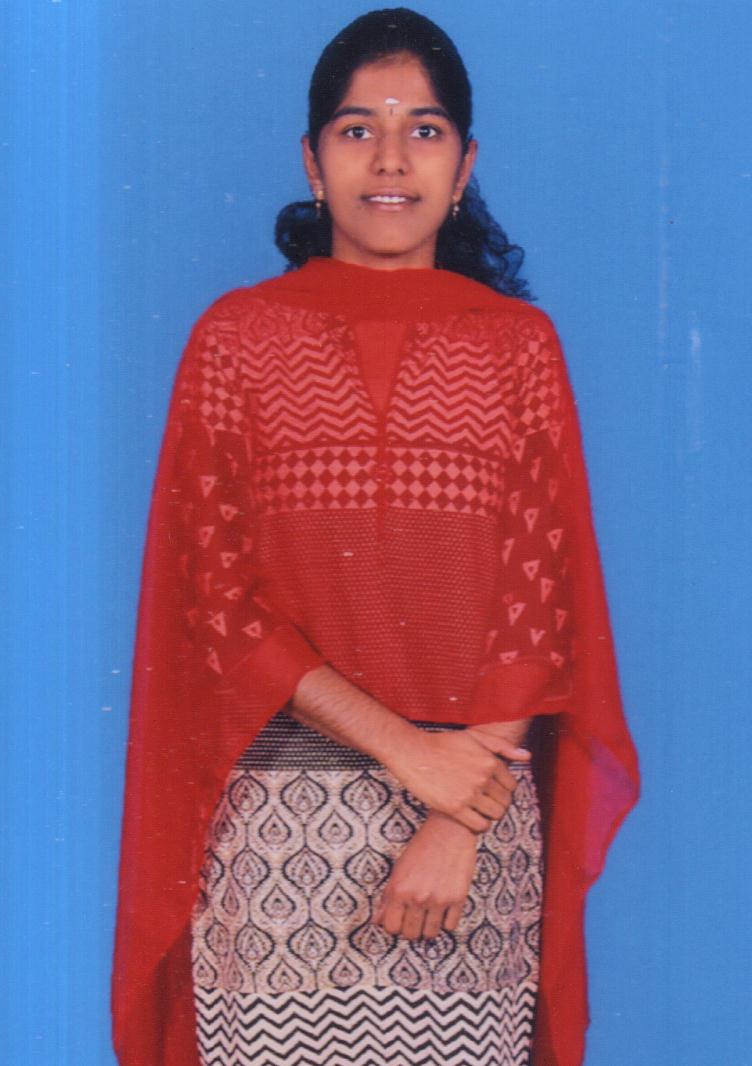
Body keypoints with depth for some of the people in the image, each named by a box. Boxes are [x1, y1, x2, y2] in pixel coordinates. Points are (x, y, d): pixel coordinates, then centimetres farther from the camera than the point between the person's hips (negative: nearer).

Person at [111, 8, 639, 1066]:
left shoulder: (518, 344, 6)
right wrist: (403, 746, -11)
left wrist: (459, 825, -9)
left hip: (481, 809, 1)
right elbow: (215, 600, -2)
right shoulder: (237, 337, 3)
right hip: (278, 821, 0)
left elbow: (541, 599, 1)